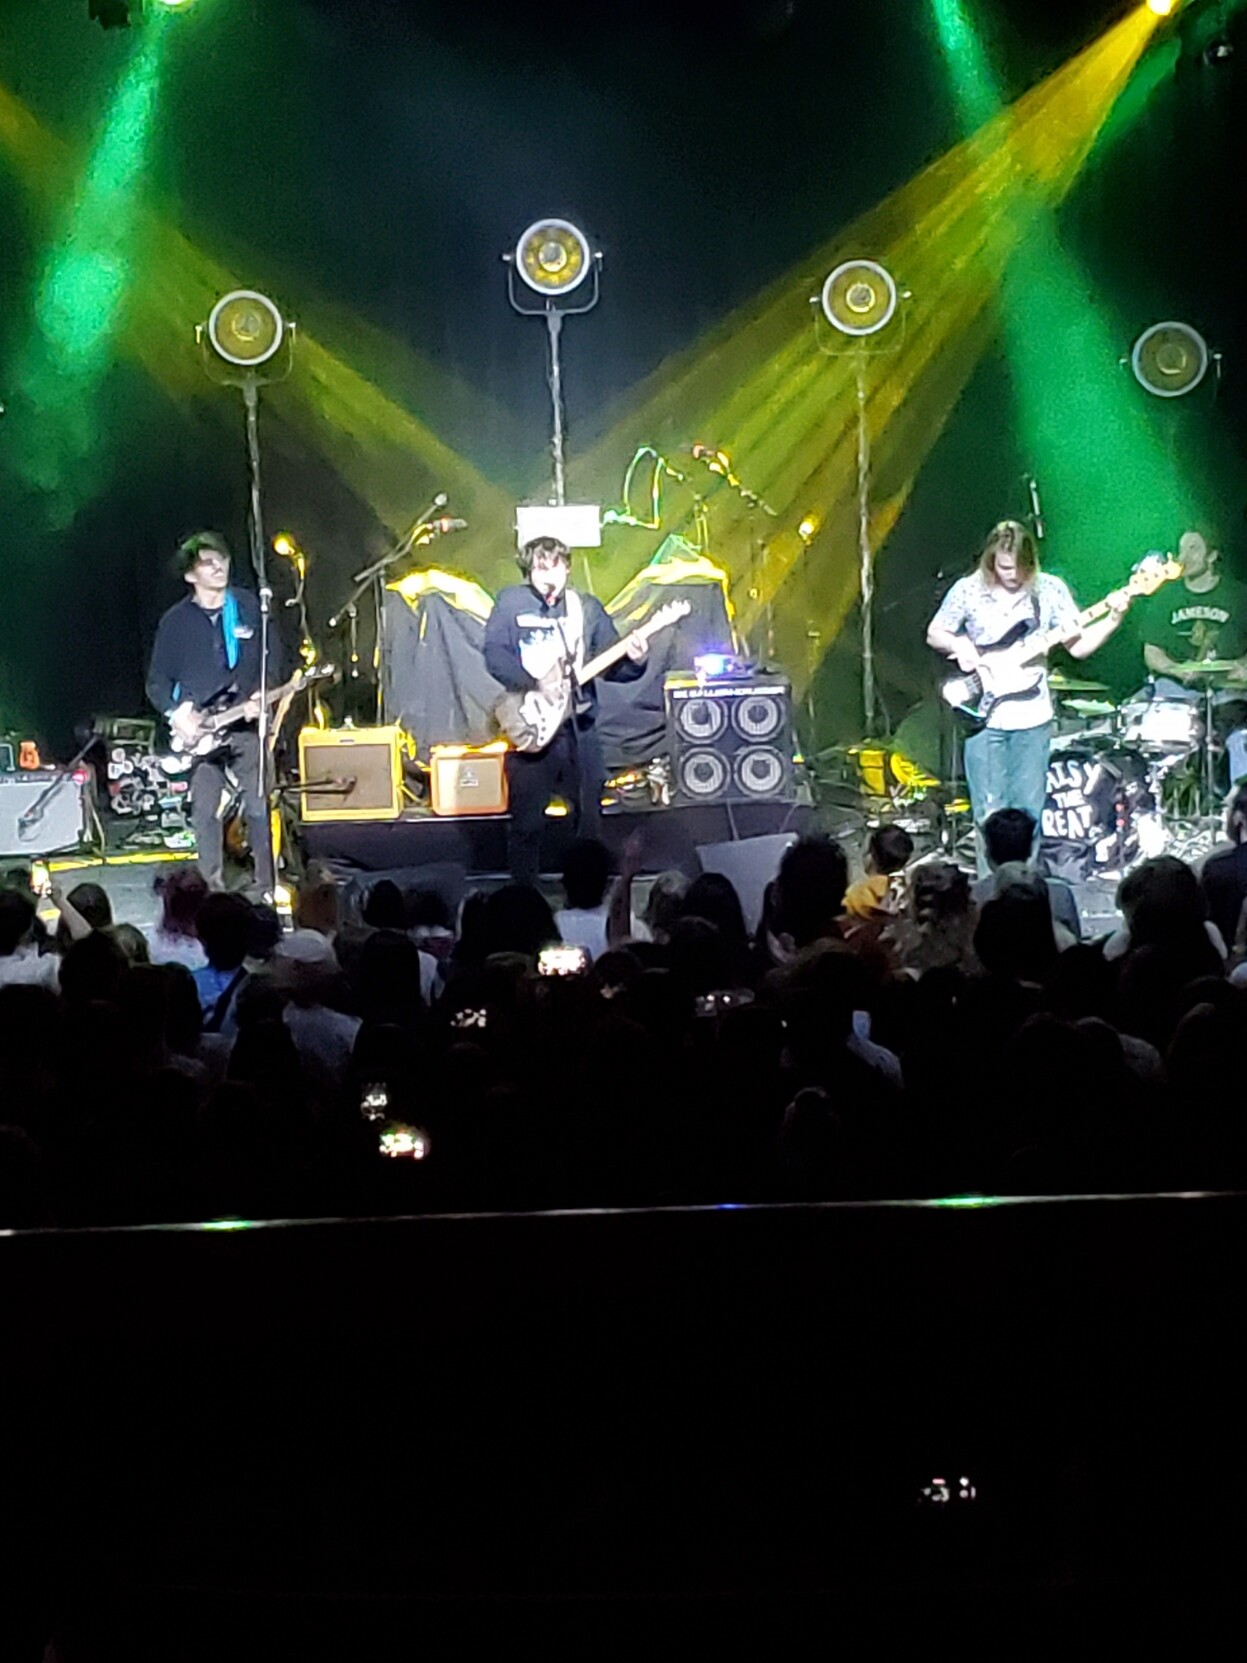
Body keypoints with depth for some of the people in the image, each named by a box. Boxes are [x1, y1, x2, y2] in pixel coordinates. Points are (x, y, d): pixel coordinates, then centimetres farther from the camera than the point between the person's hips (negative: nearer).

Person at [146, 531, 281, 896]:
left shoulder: (249, 607, 4)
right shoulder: (175, 620, 3)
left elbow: (272, 660, 6)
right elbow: (157, 679, 6)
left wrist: (260, 697, -10)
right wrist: (175, 713, -10)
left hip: (246, 723, 0)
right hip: (197, 729, 0)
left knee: (259, 808, -2)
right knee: (205, 812, 1)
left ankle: (267, 888, 7)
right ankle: (212, 890, 8)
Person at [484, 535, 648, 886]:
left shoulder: (587, 607, 7)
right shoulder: (511, 602, -1)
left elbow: (611, 664, 5)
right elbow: (495, 656, -10)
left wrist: (633, 660, -17)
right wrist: (536, 684, -22)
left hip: (578, 727, 3)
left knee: (589, 815, 7)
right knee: (527, 820, 1)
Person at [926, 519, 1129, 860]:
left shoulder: (1049, 590, -1)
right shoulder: (968, 590, -4)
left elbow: (1078, 646, 0)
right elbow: (934, 634, 7)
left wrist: (1112, 619, -16)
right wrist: (959, 645, -14)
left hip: (1032, 719, 1)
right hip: (984, 717, -1)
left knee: (1028, 814, 6)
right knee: (990, 816, 0)